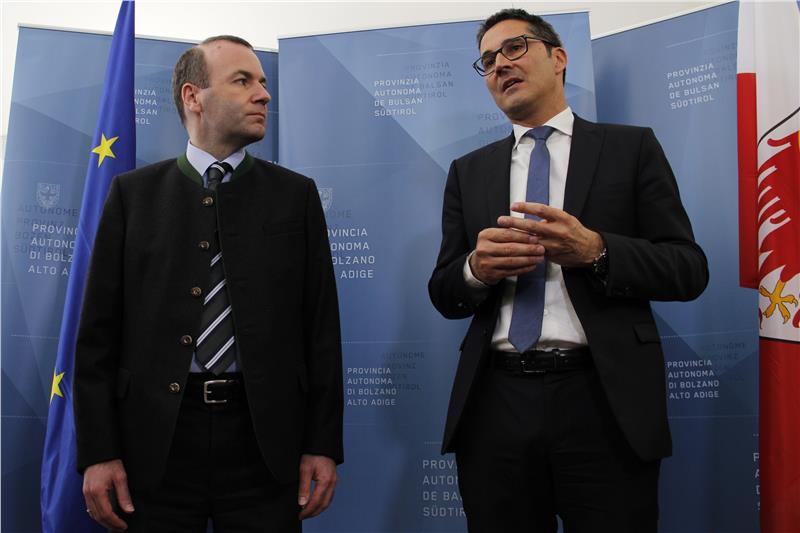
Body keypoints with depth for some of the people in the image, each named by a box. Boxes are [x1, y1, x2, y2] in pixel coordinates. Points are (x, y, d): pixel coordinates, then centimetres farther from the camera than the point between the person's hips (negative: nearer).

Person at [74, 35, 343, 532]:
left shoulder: (296, 194, 6)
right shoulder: (134, 193, 6)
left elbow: (322, 325, 4)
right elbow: (99, 329, 3)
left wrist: (324, 444, -1)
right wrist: (98, 450, -2)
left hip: (263, 437, 0)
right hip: (155, 437, 0)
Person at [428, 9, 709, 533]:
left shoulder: (631, 147, 6)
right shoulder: (469, 171, 14)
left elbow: (689, 269, 0)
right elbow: (443, 293, 12)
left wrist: (595, 251, -17)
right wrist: (477, 269, -11)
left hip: (603, 400, -2)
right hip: (495, 403, 3)